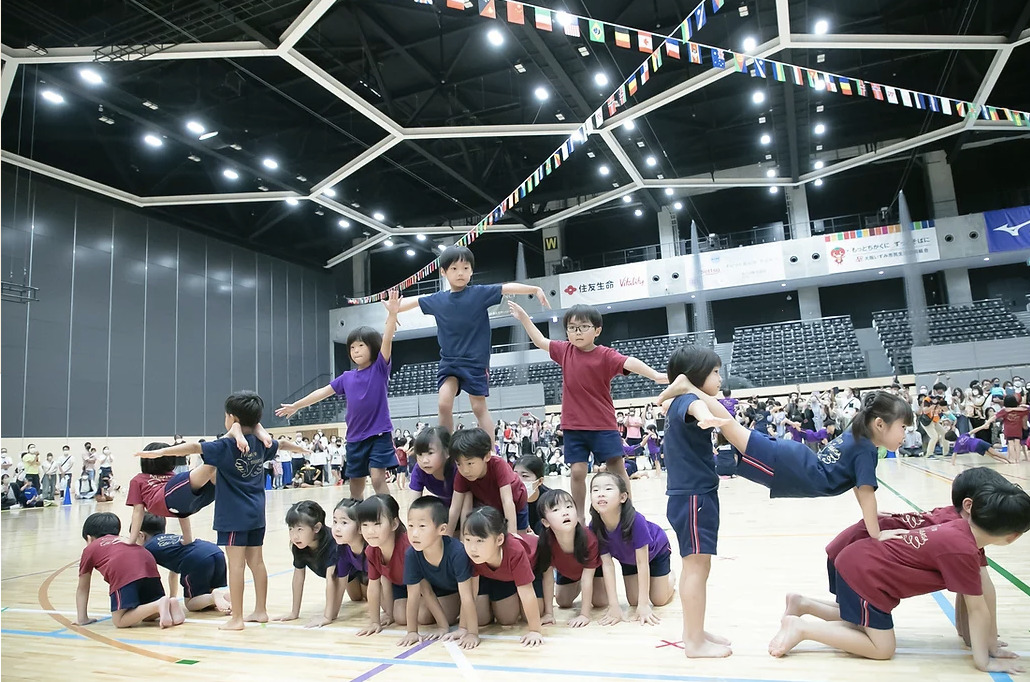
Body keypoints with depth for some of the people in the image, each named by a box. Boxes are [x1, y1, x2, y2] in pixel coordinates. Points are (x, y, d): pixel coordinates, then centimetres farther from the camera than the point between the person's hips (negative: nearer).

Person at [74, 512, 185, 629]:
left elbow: (82, 588, 34)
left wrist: (81, 618, 43)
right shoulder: (123, 540, 40)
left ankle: (159, 606, -18)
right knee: (149, 615, 20)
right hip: (149, 565, 5)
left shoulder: (89, 549, 31)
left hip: (124, 574, -5)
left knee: (119, 621, 2)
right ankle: (170, 605, -8)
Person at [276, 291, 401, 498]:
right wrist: (295, 405, 22)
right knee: (355, 483, 11)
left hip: (379, 433, -5)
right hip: (355, 437, 6)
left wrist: (392, 314, -34)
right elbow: (323, 392, 17)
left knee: (378, 477, -14)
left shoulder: (379, 368, -4)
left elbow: (386, 341, -19)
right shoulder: (347, 377, 9)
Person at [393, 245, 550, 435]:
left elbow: (508, 288, -14)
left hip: (475, 361, -3)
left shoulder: (480, 293, -7)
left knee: (479, 407, 2)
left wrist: (535, 289, -24)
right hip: (449, 361, 3)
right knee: (444, 404, -9)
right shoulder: (437, 300, 2)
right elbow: (414, 302, 18)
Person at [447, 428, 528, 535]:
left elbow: (507, 501, -42)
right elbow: (455, 508, -25)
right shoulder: (461, 475, -29)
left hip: (514, 506, -2)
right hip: (489, 506, 2)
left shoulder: (498, 465, -39)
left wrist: (512, 534, -46)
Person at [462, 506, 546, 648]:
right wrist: (472, 633, -29)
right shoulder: (470, 555, -37)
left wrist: (535, 631, -34)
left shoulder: (515, 551, -47)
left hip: (531, 564, -2)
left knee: (530, 617, -7)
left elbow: (527, 593, -39)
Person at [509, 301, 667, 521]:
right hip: (573, 426, 3)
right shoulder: (565, 351, 3)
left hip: (603, 425, -3)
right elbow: (540, 341, 17)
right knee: (577, 472, 4)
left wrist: (655, 375, -43)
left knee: (617, 469, 2)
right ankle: (579, 516, 16)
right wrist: (524, 317, 18)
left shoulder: (605, 355, -10)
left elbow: (629, 362, -27)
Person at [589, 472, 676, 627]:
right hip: (628, 558, 3)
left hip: (656, 551, -3)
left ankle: (671, 577, 35)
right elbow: (607, 564, -27)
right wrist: (613, 606, -29)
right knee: (633, 601, 6)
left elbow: (642, 562, -37)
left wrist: (644, 605, -34)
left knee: (659, 600, 5)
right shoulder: (595, 527, -33)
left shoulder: (636, 520, -44)